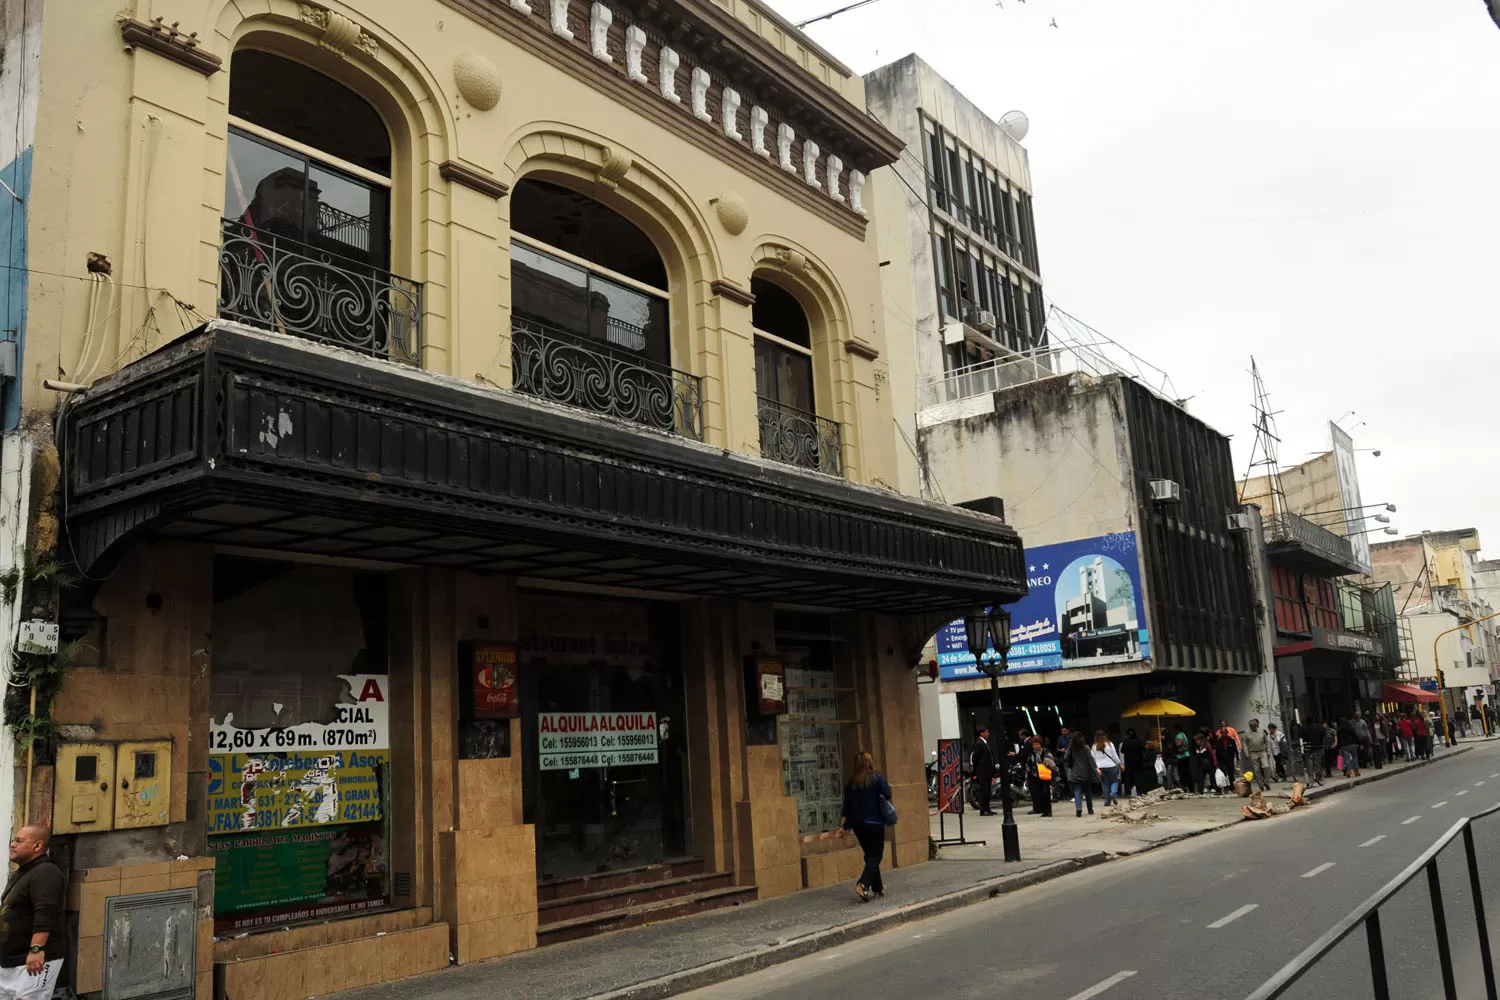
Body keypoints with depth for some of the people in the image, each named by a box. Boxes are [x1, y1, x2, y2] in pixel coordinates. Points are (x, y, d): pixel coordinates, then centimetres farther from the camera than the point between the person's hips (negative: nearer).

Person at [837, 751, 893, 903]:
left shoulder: (851, 783, 5)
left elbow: (846, 806, 5)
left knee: (870, 855, 17)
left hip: (858, 824, 5)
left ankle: (877, 887, 23)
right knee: (875, 856, -1)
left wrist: (842, 826, 7)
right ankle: (862, 884, -20)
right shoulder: (878, 778, -6)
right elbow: (887, 795, -15)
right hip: (875, 823, -5)